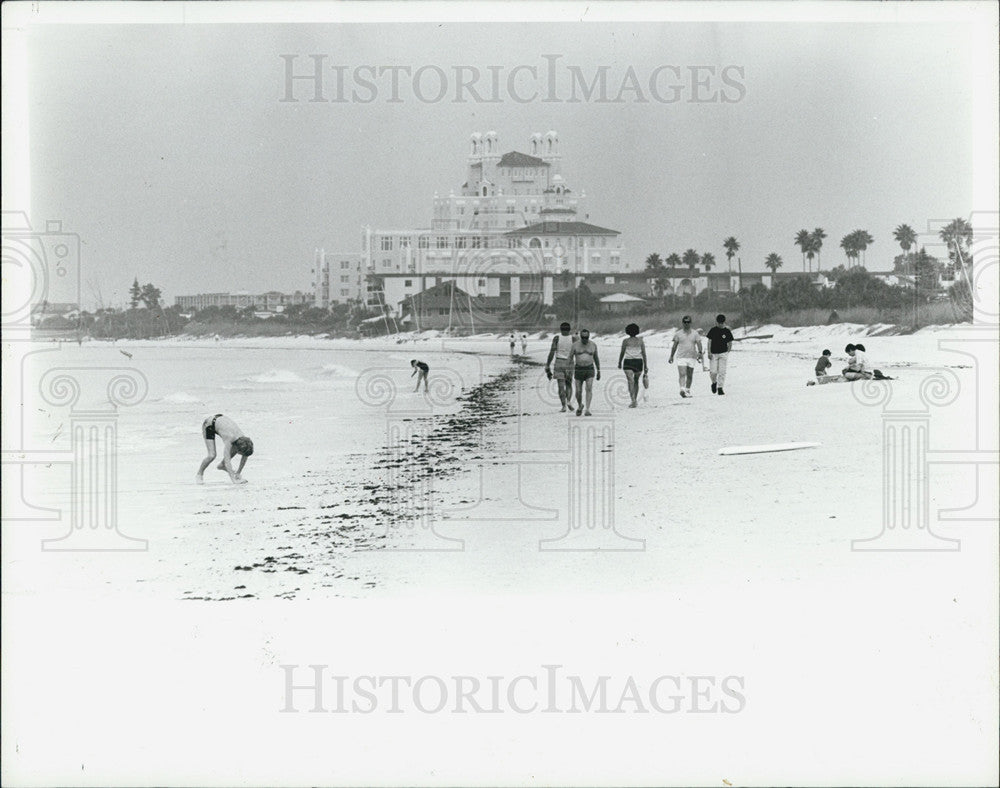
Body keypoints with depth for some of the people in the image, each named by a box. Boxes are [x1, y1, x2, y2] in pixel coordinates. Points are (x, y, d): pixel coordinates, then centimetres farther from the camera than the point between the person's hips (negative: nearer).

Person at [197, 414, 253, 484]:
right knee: (212, 456, -17)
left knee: (236, 447, 1)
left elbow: (245, 457, -3)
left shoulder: (243, 438, -20)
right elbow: (227, 460, -41)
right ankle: (199, 474, 8)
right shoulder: (229, 439, -38)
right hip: (208, 425, -6)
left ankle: (222, 465, 22)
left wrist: (238, 473, 2)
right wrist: (234, 480, -44)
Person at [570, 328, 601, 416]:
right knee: (578, 391, 3)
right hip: (579, 369, 0)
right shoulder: (575, 345, -4)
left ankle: (587, 410, -18)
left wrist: (599, 371, 12)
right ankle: (580, 406, 33)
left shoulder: (593, 345, 0)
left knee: (589, 388, -18)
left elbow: (596, 358, 11)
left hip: (590, 369, 0)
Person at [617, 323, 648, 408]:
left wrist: (619, 363, 14)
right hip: (638, 362, 3)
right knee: (636, 381, 20)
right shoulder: (641, 341, 5)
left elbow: (622, 353, 0)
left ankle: (633, 401, -25)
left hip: (628, 362, -3)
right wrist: (645, 366, 5)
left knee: (631, 381, -10)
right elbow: (644, 354, 2)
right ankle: (635, 400, 22)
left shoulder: (625, 341, -2)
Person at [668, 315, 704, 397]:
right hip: (681, 357, -2)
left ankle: (688, 390, 23)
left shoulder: (695, 333, 6)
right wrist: (671, 356, 11)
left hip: (692, 357, 2)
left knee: (689, 375, 10)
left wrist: (700, 353, -20)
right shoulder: (678, 334, 5)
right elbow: (674, 345, 10)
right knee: (682, 374, -16)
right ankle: (682, 390, -28)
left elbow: (699, 344, -4)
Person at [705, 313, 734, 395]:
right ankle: (714, 383, 22)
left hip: (723, 354, 0)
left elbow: (730, 343, 9)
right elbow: (709, 341, 1)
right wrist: (709, 352, -7)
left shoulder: (727, 331, 2)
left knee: (722, 372, -5)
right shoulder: (713, 330, 1)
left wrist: (727, 353, 3)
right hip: (713, 354, 0)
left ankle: (720, 388, 1)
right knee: (713, 372, -7)